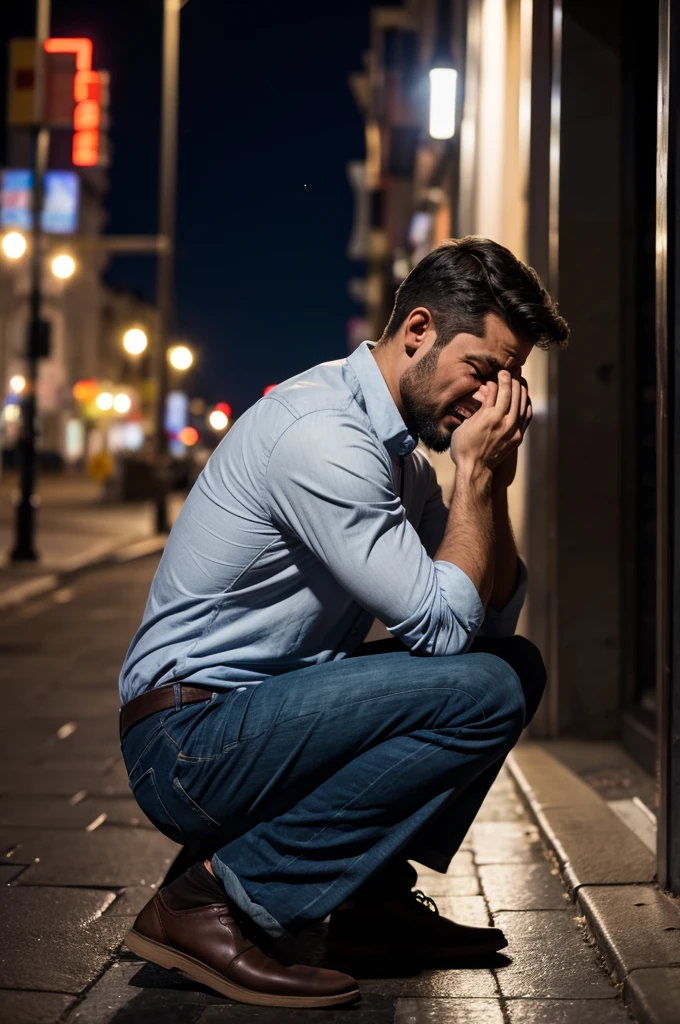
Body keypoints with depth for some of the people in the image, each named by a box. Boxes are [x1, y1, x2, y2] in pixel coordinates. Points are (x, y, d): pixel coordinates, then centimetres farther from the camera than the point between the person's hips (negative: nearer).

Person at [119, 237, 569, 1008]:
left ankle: (374, 894, 6)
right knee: (483, 691, -22)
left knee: (518, 664, 9)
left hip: (261, 726, 10)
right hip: (188, 745, -10)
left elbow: (494, 613, 11)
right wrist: (474, 469, -12)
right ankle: (218, 900, -16)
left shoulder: (396, 445, 11)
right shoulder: (322, 435, -20)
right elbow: (444, 625, -19)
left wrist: (492, 473, 0)